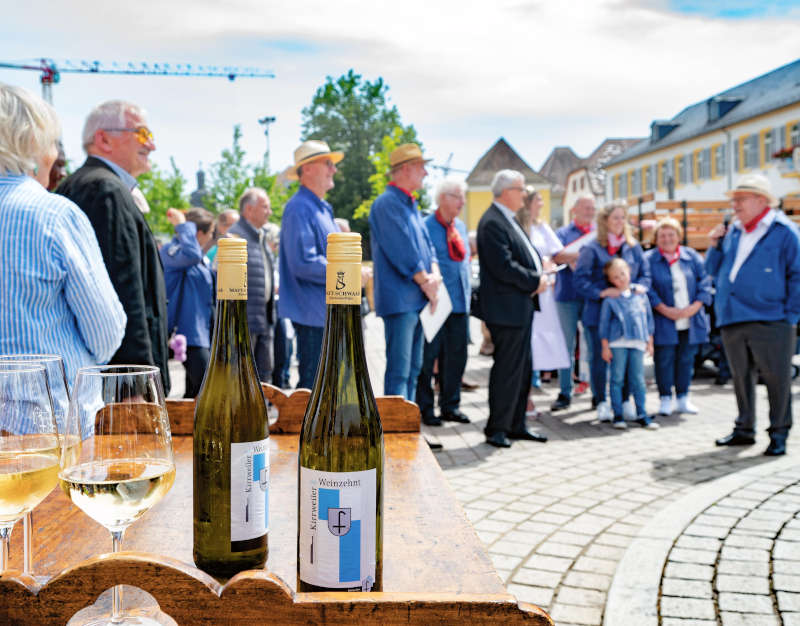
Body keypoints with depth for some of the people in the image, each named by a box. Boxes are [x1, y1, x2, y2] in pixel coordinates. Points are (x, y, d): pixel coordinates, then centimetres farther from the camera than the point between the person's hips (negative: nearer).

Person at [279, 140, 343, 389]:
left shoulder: (322, 209, 18)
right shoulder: (299, 208, -14)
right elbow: (303, 263, -24)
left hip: (330, 312, 10)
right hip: (312, 312, -10)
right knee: (312, 384, -6)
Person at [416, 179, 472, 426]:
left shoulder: (460, 226, 15)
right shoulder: (426, 227, -8)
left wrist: (468, 292, 17)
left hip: (460, 302, 7)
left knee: (456, 357, 11)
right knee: (428, 358, 0)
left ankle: (450, 406, 22)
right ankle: (425, 408, 10)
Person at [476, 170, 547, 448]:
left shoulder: (508, 220, 17)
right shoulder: (492, 223, -16)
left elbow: (525, 255, 22)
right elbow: (504, 268, -23)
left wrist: (540, 267, 1)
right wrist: (535, 282, -14)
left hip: (522, 306, 11)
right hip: (506, 308, -11)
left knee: (522, 368, 15)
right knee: (507, 368, -4)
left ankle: (516, 425, 24)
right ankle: (497, 429, 7)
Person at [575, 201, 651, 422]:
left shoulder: (633, 247, 12)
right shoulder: (591, 249, -3)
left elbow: (645, 273, 16)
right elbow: (580, 280, -7)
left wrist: (640, 287, -6)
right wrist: (601, 292, -19)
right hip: (599, 313, -3)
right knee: (599, 359, 1)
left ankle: (624, 401, 18)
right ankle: (601, 402, 12)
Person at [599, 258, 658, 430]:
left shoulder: (641, 296, 9)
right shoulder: (610, 300, 0)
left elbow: (649, 319, 16)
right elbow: (604, 324, 2)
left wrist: (649, 342, 14)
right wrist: (605, 347, -2)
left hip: (638, 344, 3)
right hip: (617, 344, -2)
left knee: (638, 380, 5)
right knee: (617, 379, 1)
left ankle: (641, 414, 11)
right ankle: (617, 415, 7)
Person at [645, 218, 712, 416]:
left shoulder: (692, 257, 8)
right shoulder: (648, 259, -3)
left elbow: (704, 283, 6)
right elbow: (647, 289, -8)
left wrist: (695, 307, -8)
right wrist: (665, 310, -16)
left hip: (690, 322, 3)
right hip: (664, 323, -3)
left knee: (686, 359, 9)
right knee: (664, 360, -1)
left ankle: (683, 399, 21)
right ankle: (665, 399, 12)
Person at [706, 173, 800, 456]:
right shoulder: (732, 233, 14)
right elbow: (715, 271, 21)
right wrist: (715, 246, 5)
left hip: (770, 321, -6)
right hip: (732, 321, 6)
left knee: (777, 379, 0)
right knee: (741, 377, 13)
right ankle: (744, 429, 25)